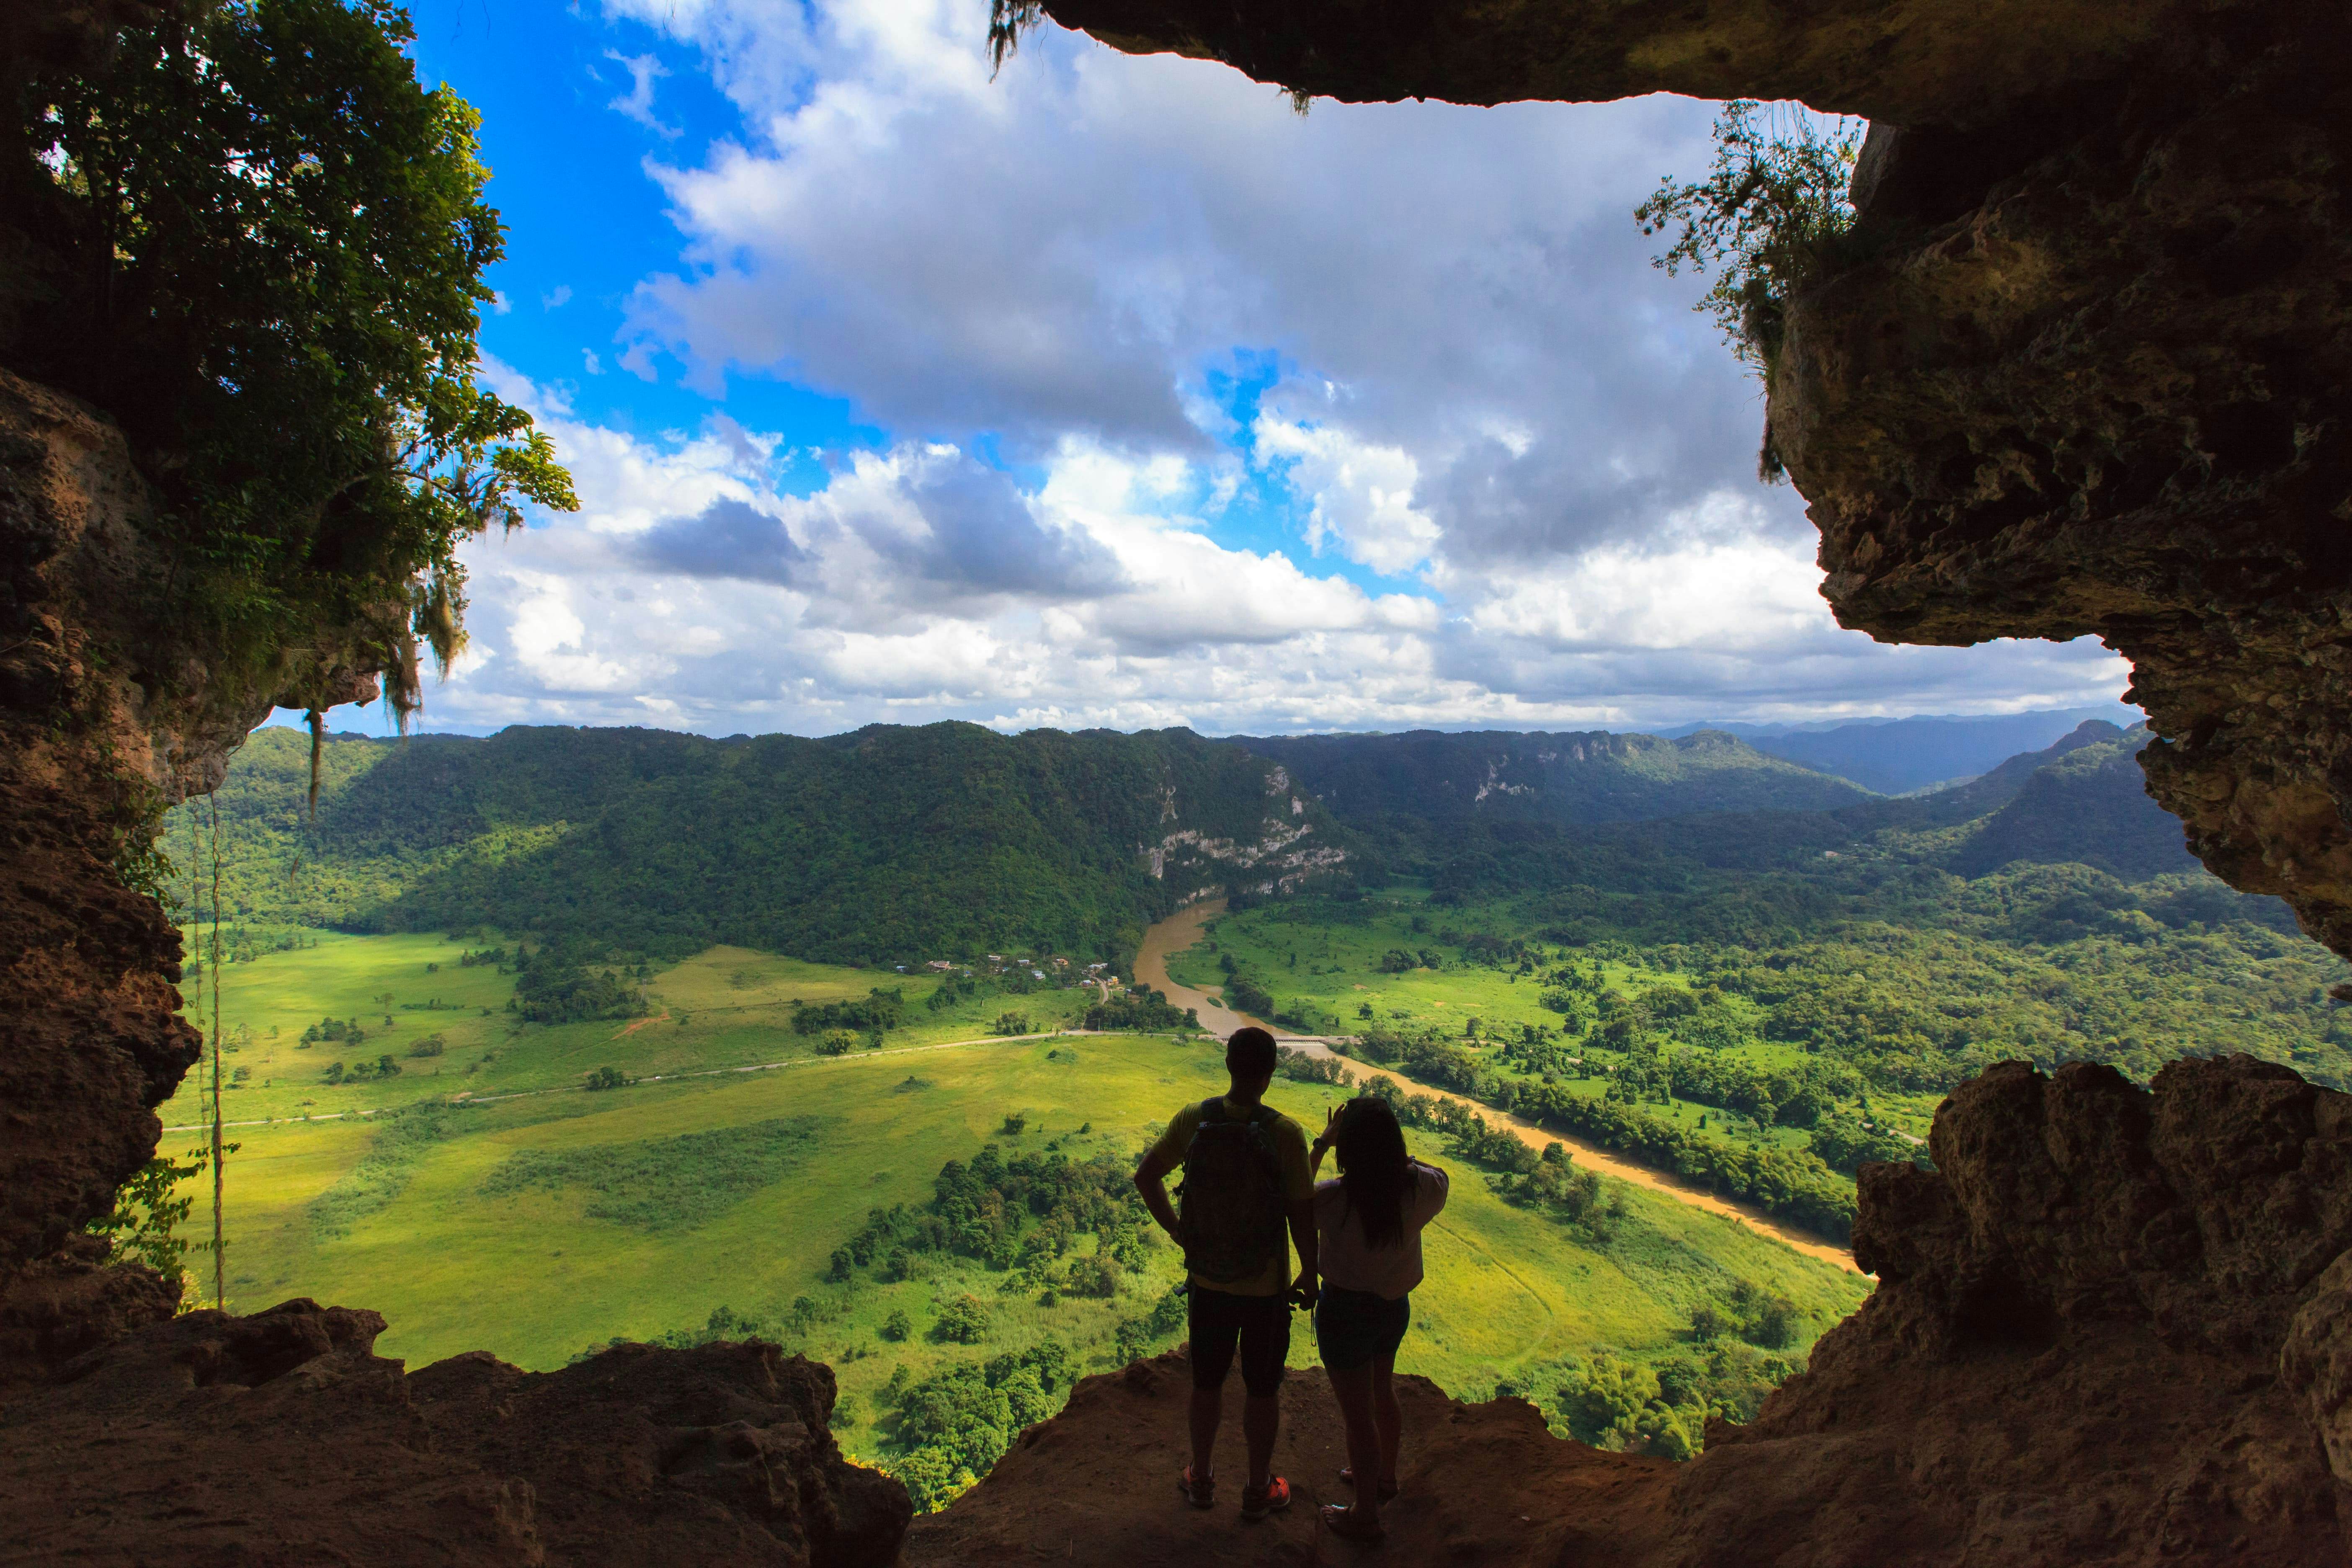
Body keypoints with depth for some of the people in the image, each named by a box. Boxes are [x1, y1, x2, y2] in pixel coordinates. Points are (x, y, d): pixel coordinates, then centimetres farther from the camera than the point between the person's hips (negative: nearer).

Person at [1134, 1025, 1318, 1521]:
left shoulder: (1193, 1120, -14)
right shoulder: (1285, 1133, -23)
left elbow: (1146, 1176, -5)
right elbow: (1302, 1214, -16)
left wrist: (1177, 1230, 4)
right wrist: (1309, 1275, -2)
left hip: (1207, 1280, 3)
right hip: (1267, 1286, -2)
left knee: (1207, 1383, 22)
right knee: (1262, 1391, 18)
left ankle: (1202, 1480, 40)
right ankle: (1259, 1490, 36)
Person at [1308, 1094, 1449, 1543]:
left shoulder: (1334, 1200, -30)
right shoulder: (1420, 1189, -19)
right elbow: (1437, 1177, 6)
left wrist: (1321, 1144, -9)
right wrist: (1391, 1149, 0)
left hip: (1346, 1312, -5)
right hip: (1395, 1306, 5)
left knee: (1357, 1414, 13)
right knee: (1382, 1395, 29)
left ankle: (1365, 1515, 30)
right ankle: (1384, 1476, 51)